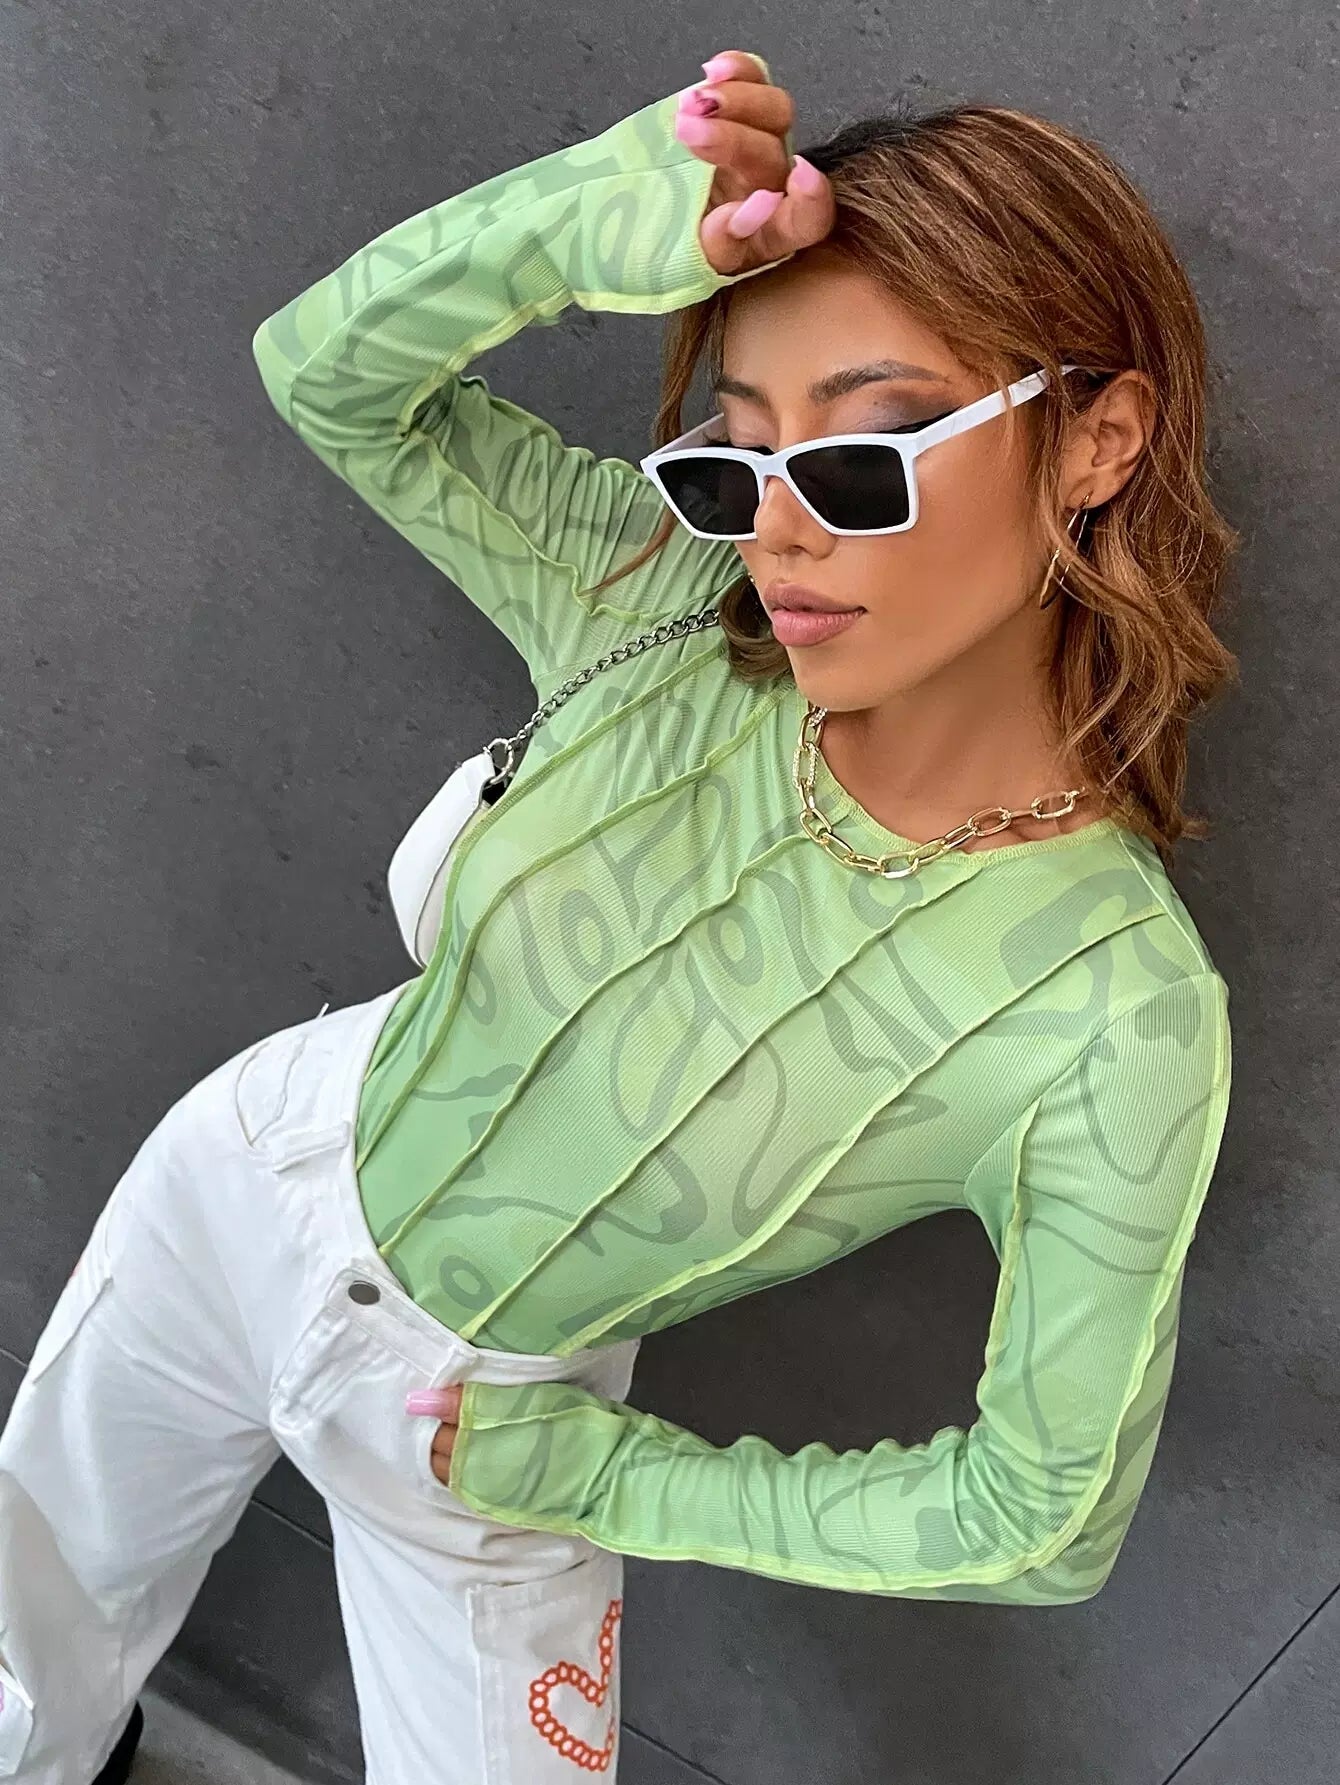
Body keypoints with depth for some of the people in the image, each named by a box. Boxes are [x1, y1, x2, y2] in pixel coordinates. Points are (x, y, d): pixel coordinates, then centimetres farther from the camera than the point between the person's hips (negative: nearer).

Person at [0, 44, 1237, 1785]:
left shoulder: (1121, 1009, -29)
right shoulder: (674, 611, -19)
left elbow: (1044, 1514, -20)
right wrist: (599, 215, -34)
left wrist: (582, 1474, -12)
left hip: (483, 1411, -3)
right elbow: (331, 372, -14)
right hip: (264, 1167, 4)